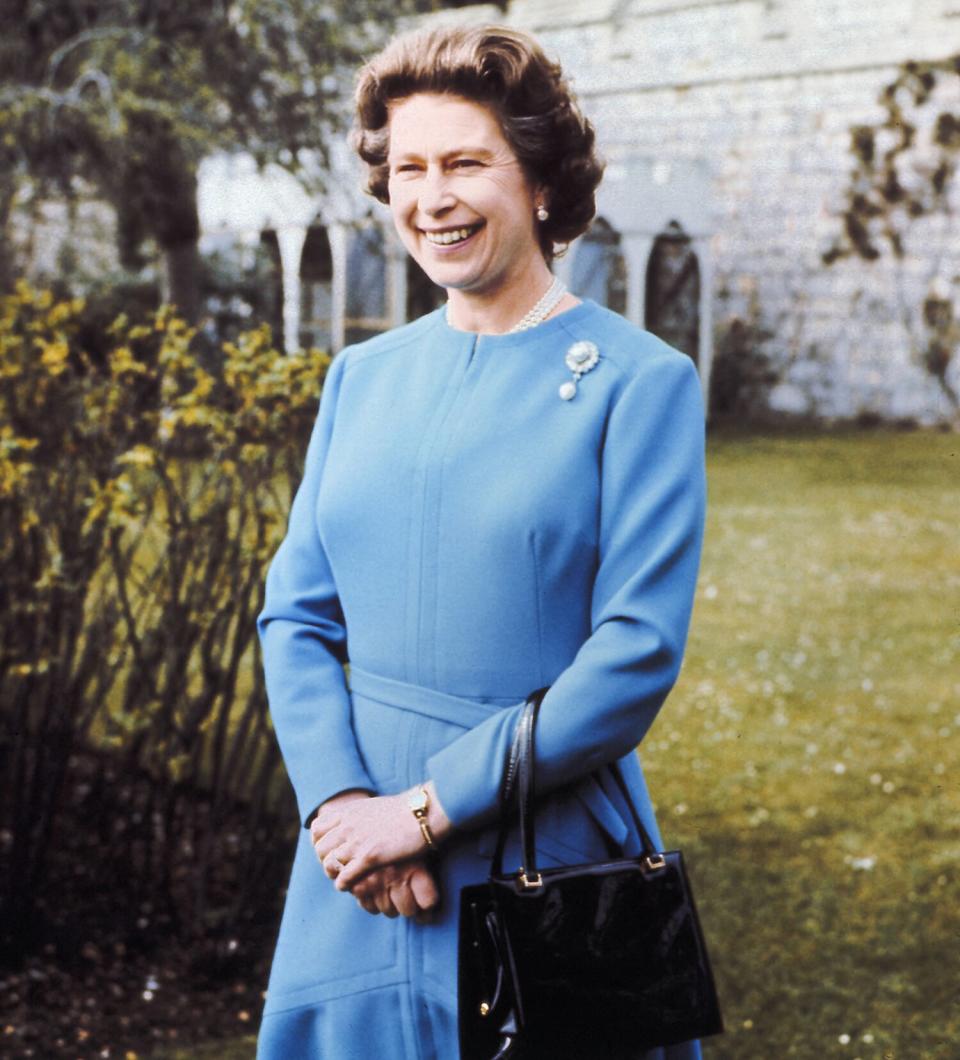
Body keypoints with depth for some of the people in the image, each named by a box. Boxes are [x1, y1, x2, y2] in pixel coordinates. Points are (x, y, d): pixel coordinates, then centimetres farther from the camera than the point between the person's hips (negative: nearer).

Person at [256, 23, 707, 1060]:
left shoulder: (639, 381, -8)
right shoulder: (361, 377, 8)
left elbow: (638, 654, -14)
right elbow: (296, 615, 6)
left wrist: (426, 806, -16)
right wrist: (339, 800, -11)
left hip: (543, 865, -4)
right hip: (360, 878, 4)